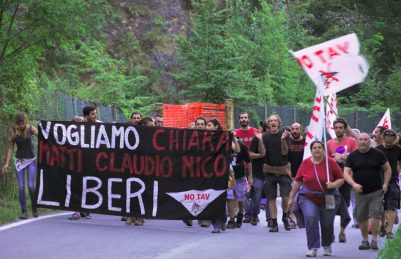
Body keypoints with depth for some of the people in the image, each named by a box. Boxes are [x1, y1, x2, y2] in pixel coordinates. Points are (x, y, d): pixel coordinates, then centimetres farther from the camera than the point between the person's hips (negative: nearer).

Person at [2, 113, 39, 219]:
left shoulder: (31, 129, -6)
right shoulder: (14, 133, -1)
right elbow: (11, 148, 5)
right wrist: (7, 163, 1)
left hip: (31, 160, -2)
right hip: (19, 161, 2)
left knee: (31, 185, -11)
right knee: (21, 187, -4)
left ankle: (34, 208, 9)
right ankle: (24, 211, 1)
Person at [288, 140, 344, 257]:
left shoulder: (331, 162, -4)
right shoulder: (305, 163, -1)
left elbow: (341, 178, 2)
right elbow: (297, 181, 5)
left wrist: (334, 184, -19)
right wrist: (291, 198, 8)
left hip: (328, 199, 0)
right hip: (308, 198, 0)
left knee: (327, 224, 4)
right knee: (310, 219, -21)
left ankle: (327, 246, 33)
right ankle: (313, 248, -12)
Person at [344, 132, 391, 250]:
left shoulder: (378, 154, 1)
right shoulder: (352, 156, 3)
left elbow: (387, 169, 8)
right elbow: (346, 173, -3)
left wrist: (385, 184, -4)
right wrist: (354, 184, -20)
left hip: (376, 192, -2)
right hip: (360, 192, 2)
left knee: (375, 214, -13)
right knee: (361, 217, 7)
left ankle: (374, 239, -5)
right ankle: (365, 240, 19)